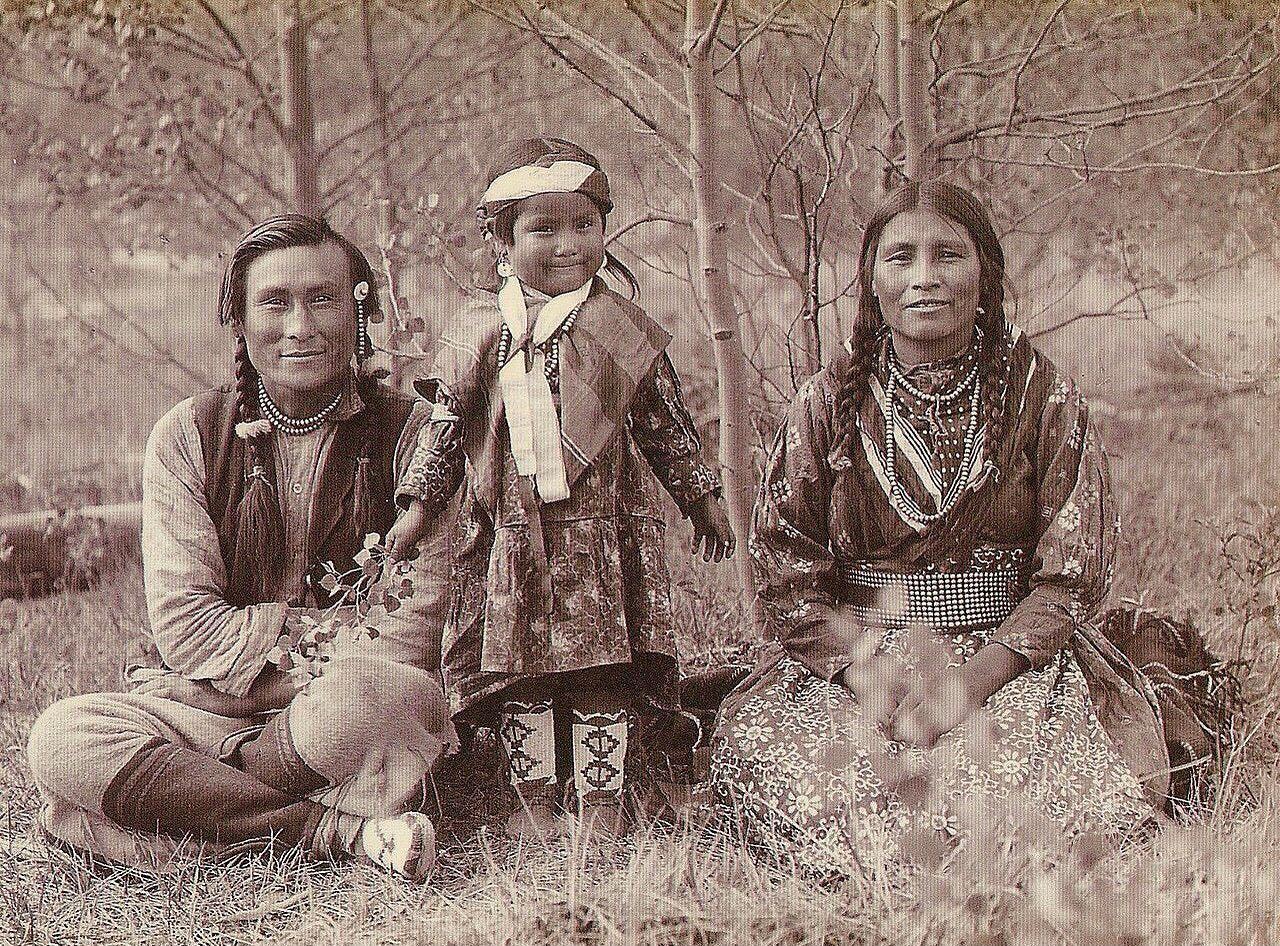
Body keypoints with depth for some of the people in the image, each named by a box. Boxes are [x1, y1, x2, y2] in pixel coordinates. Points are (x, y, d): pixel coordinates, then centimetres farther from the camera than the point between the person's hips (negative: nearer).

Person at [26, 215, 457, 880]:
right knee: (60, 737, -27)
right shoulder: (188, 437, 4)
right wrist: (329, 630, -13)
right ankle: (344, 830, -29)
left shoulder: (406, 433, 1)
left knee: (364, 697, -37)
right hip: (198, 708, 3)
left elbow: (416, 625, -6)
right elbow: (185, 626, -4)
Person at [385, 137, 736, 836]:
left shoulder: (620, 327, 3)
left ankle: (602, 801, 9)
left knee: (602, 673, 0)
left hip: (602, 529, -1)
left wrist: (702, 498, 16)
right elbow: (445, 424, 10)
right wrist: (419, 504, 7)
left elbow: (667, 425, 11)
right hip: (509, 534, 1)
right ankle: (536, 802, 15)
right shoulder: (480, 331, 4)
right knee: (517, 673, 4)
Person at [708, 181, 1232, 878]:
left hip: (1016, 658, -1)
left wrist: (974, 677, -19)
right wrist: (867, 665, -17)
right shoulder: (830, 402, 3)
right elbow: (786, 571, 1)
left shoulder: (1045, 398, 0)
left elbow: (1070, 578, -4)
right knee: (750, 750, -26)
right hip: (852, 652, 1)